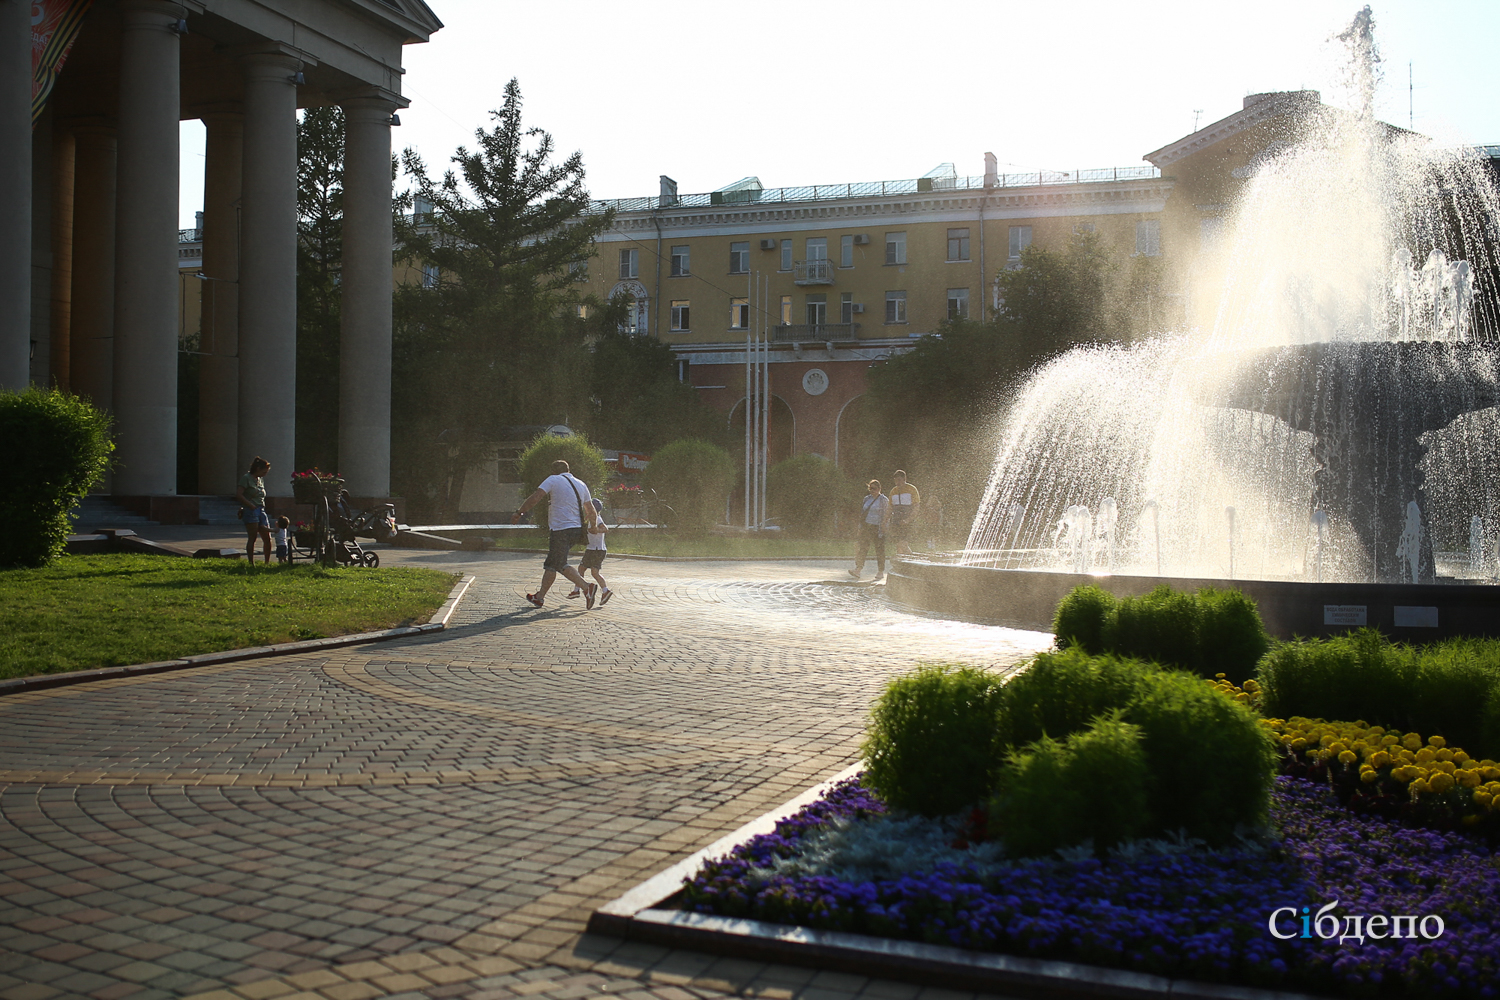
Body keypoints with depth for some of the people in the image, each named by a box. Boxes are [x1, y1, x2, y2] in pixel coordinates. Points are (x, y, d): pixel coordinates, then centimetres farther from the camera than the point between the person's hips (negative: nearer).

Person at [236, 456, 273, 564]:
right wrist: (251, 505, -16)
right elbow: (238, 495, -15)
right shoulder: (246, 478, -6)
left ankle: (267, 563, 12)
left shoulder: (261, 479, 17)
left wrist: (262, 508, 11)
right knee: (252, 538, -5)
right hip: (251, 511, -7)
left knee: (267, 538, 3)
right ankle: (251, 564, 1)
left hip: (261, 511, 7)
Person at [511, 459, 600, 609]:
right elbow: (591, 511, 18)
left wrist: (519, 513, -6)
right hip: (576, 528, 8)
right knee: (551, 563, 14)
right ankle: (540, 596, 19)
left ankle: (586, 587, -17)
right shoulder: (581, 484, 15)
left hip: (559, 528, -8)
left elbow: (535, 498, -12)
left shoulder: (553, 480, -3)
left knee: (560, 565, -5)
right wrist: (593, 526, 35)